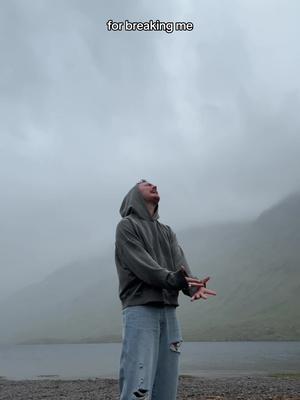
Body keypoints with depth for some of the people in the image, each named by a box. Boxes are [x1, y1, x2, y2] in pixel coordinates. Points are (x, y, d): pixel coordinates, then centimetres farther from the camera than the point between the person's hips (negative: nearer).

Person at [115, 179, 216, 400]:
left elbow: (180, 264, 6)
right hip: (140, 310, -6)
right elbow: (141, 265, -11)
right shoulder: (127, 226, 5)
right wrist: (174, 280, -24)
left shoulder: (168, 232, 23)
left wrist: (193, 285, -16)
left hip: (169, 312, 6)